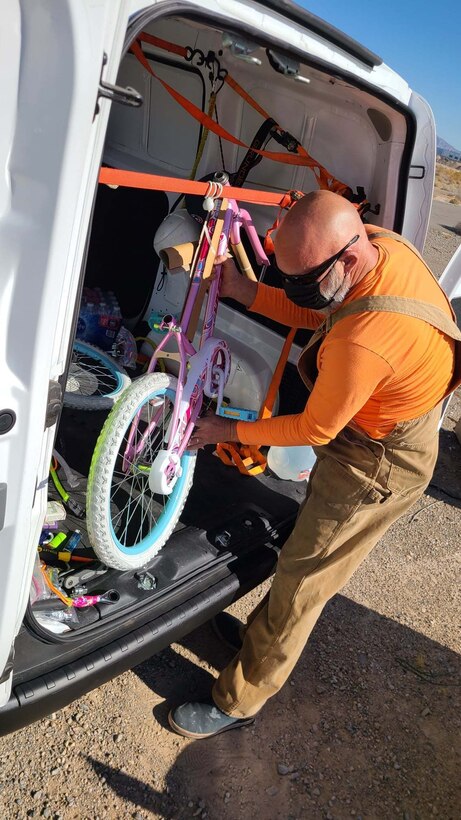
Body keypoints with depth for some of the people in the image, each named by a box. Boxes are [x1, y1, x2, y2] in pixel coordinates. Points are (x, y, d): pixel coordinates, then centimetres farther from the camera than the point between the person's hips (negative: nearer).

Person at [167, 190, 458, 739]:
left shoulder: (362, 341, -39)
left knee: (301, 582, 5)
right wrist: (245, 291, -11)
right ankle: (265, 634, 48)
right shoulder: (380, 244, -13)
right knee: (307, 548, 25)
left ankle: (238, 703, 26)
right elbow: (316, 315, 2)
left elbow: (314, 430, -23)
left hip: (375, 469, -9)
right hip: (381, 434, 9)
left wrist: (229, 431, -10)